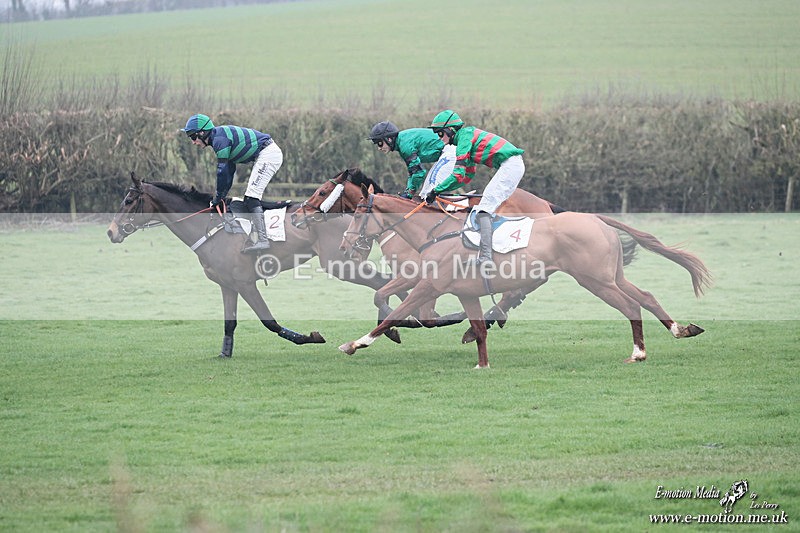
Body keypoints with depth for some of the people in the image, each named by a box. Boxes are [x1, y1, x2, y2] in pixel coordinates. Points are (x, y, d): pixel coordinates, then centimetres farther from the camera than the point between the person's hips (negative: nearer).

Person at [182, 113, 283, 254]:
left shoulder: (219, 139, -15)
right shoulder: (221, 136, 18)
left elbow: (222, 170, -15)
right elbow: (229, 170, 24)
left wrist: (218, 196, -4)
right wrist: (222, 194, 21)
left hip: (268, 154, -11)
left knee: (251, 198, -16)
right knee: (250, 198, 12)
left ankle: (262, 240, -26)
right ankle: (254, 238, 8)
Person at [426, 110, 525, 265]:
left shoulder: (464, 135, -7)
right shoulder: (467, 137, 23)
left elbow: (458, 174, -14)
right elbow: (467, 177, 27)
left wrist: (436, 191, -8)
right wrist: (442, 189, 20)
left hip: (510, 164, -10)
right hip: (516, 165, 10)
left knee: (483, 210, -14)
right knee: (491, 207, 16)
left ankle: (485, 258, -24)